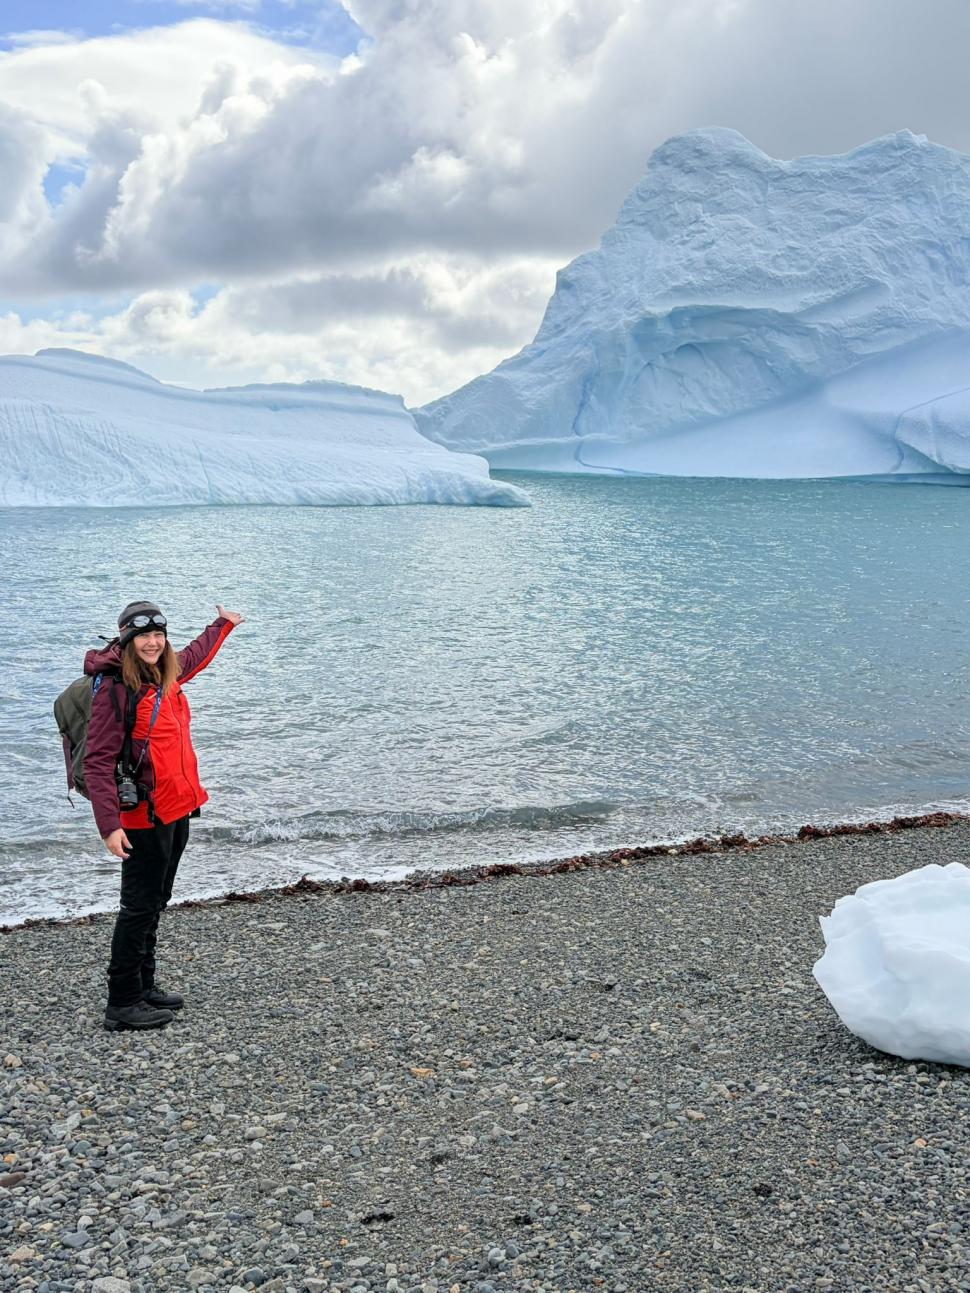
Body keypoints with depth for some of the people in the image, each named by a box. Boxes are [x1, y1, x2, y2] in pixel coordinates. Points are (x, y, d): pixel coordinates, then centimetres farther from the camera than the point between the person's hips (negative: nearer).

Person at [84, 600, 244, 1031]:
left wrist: (222, 624, 48)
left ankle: (143, 987, 26)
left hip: (176, 810, 8)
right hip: (144, 816, -8)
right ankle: (122, 1004, 6)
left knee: (154, 903, 15)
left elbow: (193, 657, 33)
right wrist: (109, 824, -25)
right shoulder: (114, 688, -16)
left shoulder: (166, 677, 8)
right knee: (140, 906, -3)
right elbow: (97, 762, -18)